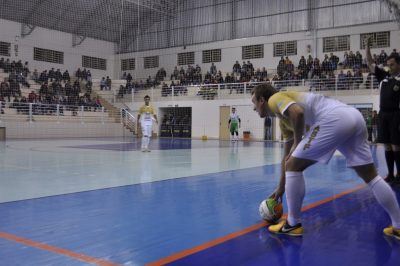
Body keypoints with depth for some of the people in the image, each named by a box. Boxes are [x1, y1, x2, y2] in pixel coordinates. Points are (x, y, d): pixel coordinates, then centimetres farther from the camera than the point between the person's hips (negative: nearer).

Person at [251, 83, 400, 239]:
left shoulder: (275, 99, 8)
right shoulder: (284, 120, 32)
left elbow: (298, 112, -16)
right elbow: (288, 157, 37)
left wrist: (297, 143, -1)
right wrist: (281, 188, 42)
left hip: (334, 120, -10)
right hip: (353, 117, 10)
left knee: (293, 166, 3)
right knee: (370, 176, 18)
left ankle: (293, 224, 11)